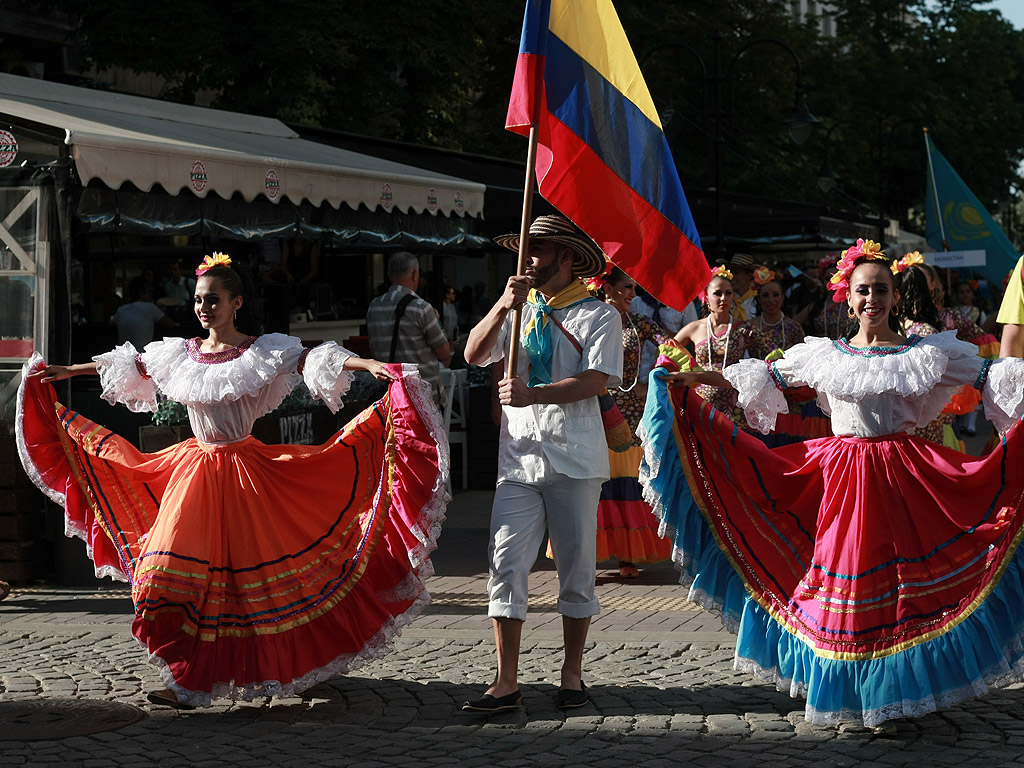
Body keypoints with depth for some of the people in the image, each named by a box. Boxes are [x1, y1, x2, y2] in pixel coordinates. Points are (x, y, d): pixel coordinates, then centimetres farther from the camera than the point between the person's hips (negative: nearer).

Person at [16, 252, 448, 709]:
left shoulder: (262, 351, -7)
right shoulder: (181, 353, 7)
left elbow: (313, 359, -19)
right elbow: (126, 366, 19)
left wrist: (368, 365, -35)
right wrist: (67, 371, 26)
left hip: (244, 469, -4)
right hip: (196, 465, 5)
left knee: (262, 568, -4)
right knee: (182, 567, 1)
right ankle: (187, 679, 11)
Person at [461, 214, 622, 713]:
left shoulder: (598, 316, 0)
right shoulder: (519, 310, 14)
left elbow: (597, 380, -13)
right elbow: (474, 354, 3)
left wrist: (532, 394, -22)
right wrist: (502, 306, -12)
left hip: (575, 459, -3)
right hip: (519, 454, 3)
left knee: (576, 569, 4)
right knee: (506, 567, -4)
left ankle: (572, 674, 17)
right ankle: (506, 683, -2)